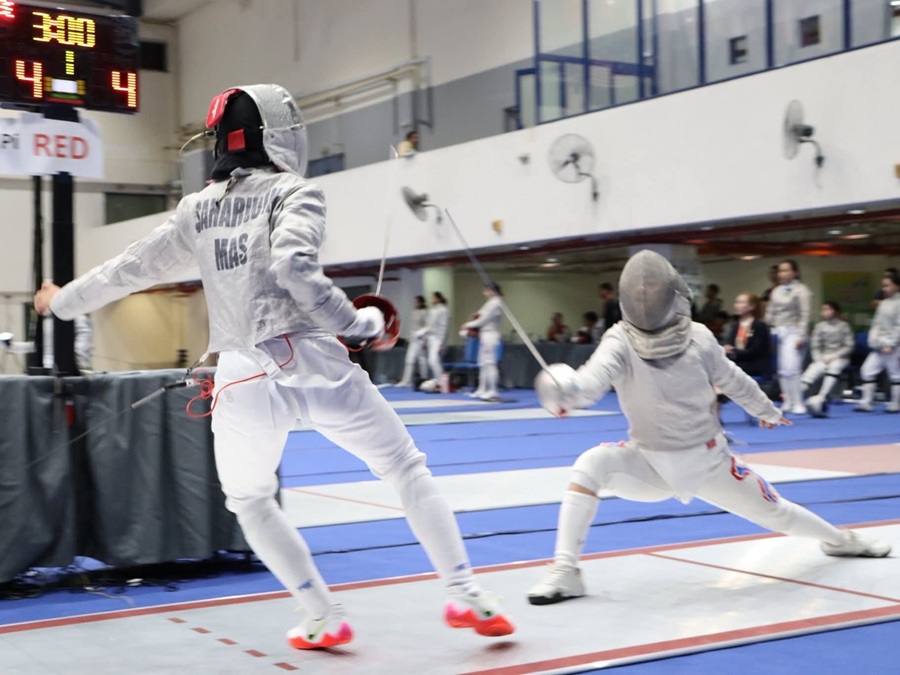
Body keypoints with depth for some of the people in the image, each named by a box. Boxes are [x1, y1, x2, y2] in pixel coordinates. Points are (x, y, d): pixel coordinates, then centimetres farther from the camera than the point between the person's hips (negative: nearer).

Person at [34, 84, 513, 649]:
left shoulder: (197, 209, 14)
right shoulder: (293, 192, 0)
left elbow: (132, 269, 22)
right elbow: (294, 268, -19)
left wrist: (64, 301, 37)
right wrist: (358, 323, -10)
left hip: (246, 378, 3)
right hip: (312, 363, -3)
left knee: (249, 502, 26)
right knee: (408, 470, 12)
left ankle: (326, 619, 20)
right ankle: (465, 596, 4)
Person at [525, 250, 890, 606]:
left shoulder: (697, 338, -17)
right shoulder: (620, 341, -24)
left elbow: (731, 379, 2)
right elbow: (594, 377, -46)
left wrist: (766, 409, 19)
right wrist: (567, 390, -68)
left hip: (708, 460, 2)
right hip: (650, 463, -1)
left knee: (775, 513, 12)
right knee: (590, 464, -30)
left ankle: (839, 538, 46)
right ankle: (565, 571, -26)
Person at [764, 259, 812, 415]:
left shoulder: (800, 290, -6)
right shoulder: (776, 291, 14)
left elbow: (805, 314, -12)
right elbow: (770, 312, 16)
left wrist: (801, 336, -18)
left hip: (792, 332, -7)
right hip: (778, 332, 7)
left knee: (791, 369, -14)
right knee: (782, 370, 7)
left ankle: (798, 404, -8)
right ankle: (788, 402, 15)